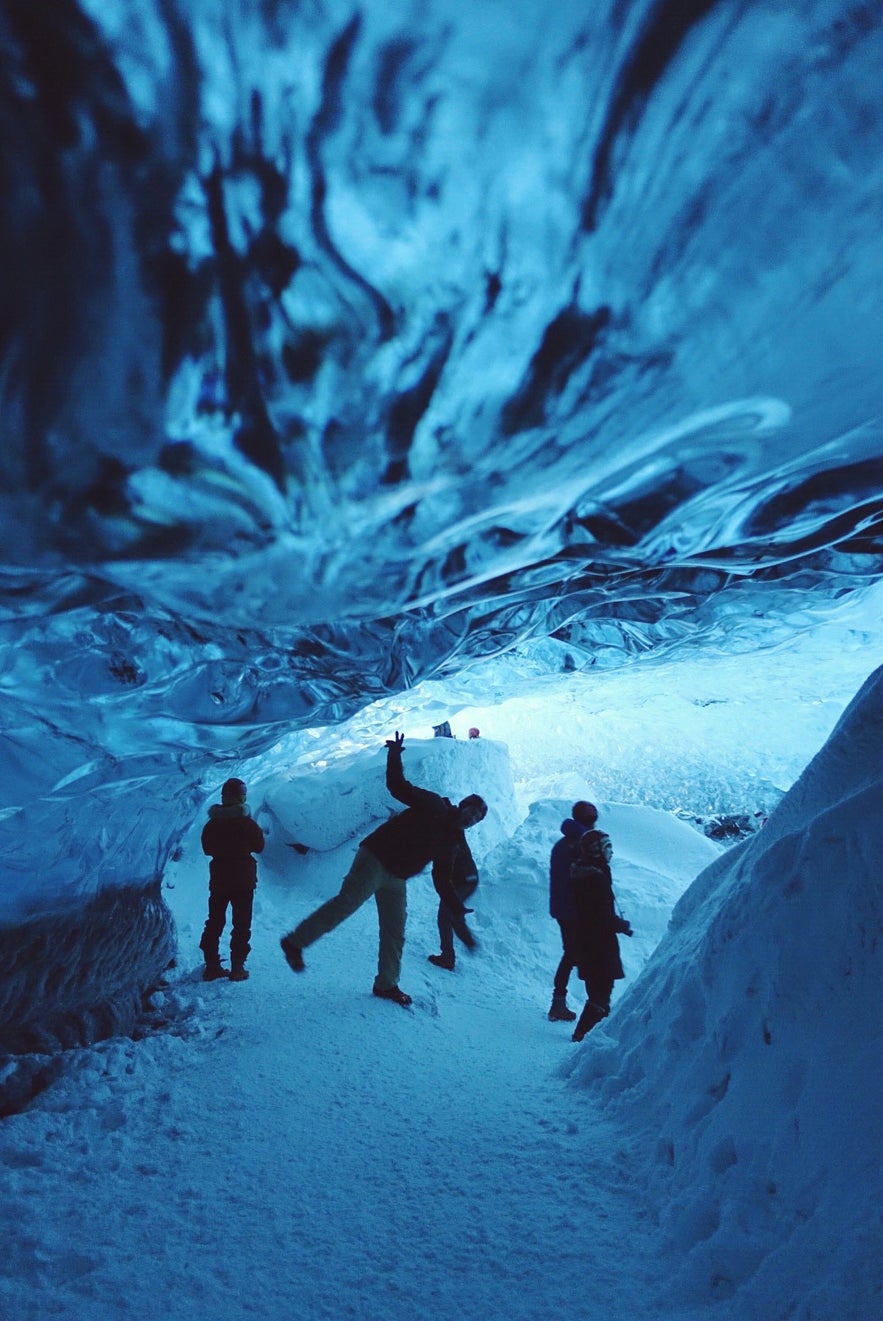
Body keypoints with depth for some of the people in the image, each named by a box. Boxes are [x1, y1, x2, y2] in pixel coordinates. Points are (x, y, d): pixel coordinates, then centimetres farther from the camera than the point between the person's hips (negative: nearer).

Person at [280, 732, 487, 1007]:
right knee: (347, 902, -18)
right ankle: (295, 942, -7)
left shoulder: (451, 842, 12)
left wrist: (458, 912, 7)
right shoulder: (432, 806, -6)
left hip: (395, 878, 8)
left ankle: (386, 984, 21)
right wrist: (394, 754, -26)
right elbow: (397, 786, -14)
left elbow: (442, 881, 14)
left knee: (395, 931, 9)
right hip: (375, 859, -8)